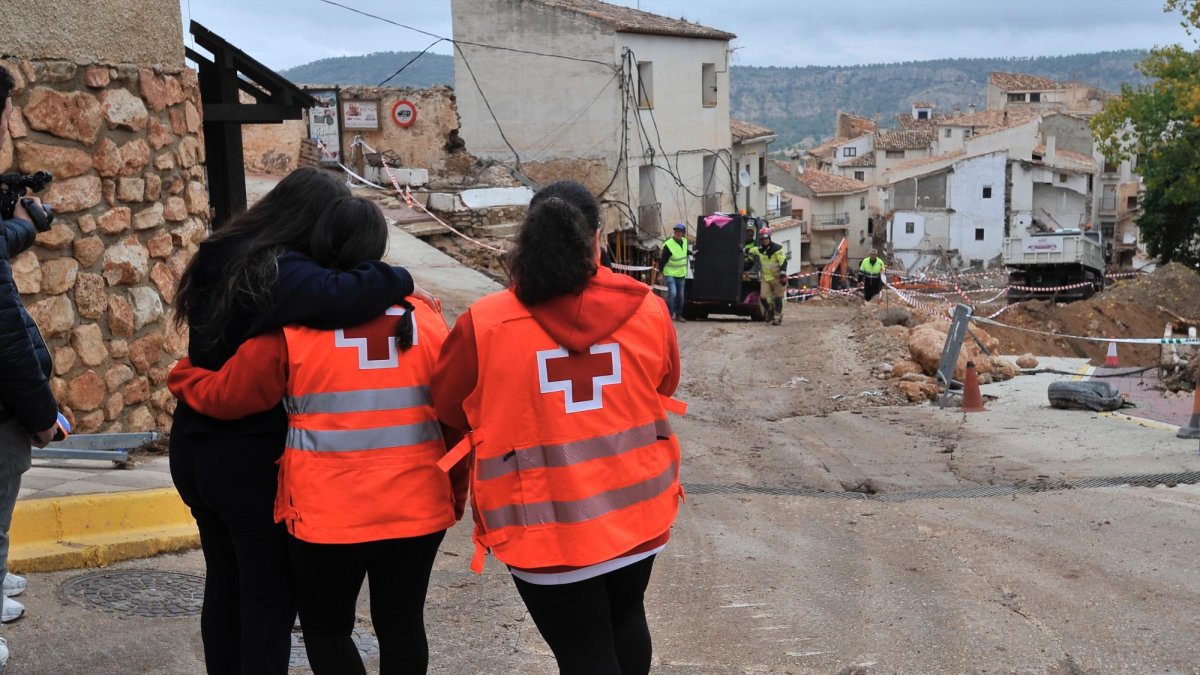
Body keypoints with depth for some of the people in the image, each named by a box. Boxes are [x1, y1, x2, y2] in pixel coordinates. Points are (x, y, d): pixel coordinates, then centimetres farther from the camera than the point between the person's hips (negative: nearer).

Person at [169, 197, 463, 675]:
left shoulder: (293, 323, -8)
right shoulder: (425, 318, 1)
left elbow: (227, 396, 1)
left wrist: (182, 378, 22)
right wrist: (456, 496, 16)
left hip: (330, 514, -3)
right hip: (417, 508, 3)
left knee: (326, 628, 15)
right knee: (402, 623, 14)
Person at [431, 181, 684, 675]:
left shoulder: (484, 325, -12)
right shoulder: (647, 310, -4)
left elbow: (449, 407, 3)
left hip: (550, 528, -4)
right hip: (638, 509, 4)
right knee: (625, 617, 28)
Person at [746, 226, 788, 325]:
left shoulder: (777, 249, -11)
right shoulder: (759, 249, 9)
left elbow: (783, 262, -16)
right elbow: (750, 251, 31)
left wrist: (783, 275, -21)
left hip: (777, 278, -6)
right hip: (765, 278, 6)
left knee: (778, 298, -2)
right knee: (763, 297, -2)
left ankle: (777, 316, 5)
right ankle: (770, 311, 22)